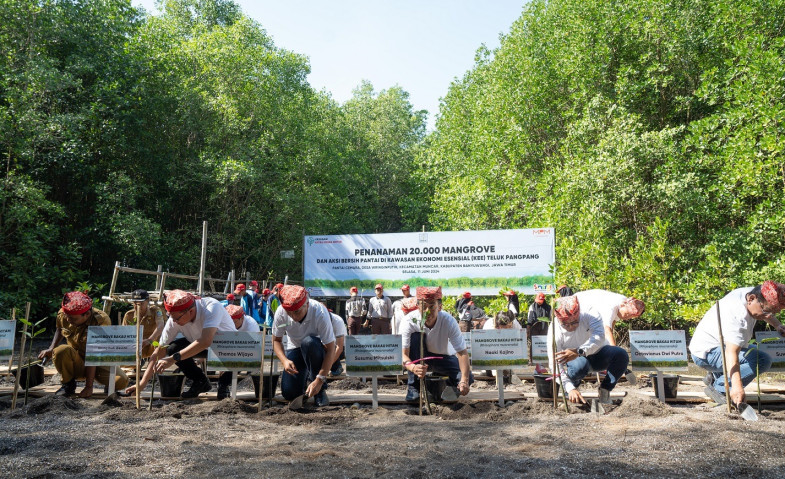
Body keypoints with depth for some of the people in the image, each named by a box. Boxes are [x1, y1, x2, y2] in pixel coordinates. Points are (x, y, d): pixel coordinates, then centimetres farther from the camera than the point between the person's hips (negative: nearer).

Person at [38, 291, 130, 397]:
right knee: (61, 351, -32)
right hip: (75, 362, 3)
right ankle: (68, 384, -4)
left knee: (121, 381, -32)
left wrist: (88, 386, -26)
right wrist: (51, 349, 2)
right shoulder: (62, 315, -11)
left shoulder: (101, 321, -26)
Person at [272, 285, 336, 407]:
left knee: (308, 342, -39)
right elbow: (276, 340, -7)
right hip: (295, 350, 3)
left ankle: (320, 389, -19)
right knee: (289, 393, -13)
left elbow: (330, 349, -30)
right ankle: (305, 381, 24)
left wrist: (320, 380, -35)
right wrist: (284, 360, -27)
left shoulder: (320, 313, -32)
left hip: (317, 348, -3)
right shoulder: (281, 312, -23)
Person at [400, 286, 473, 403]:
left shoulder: (449, 321, -26)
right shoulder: (409, 321, -29)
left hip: (441, 357, 1)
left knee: (468, 378, -23)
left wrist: (464, 380, -41)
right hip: (419, 358, -1)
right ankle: (414, 386, -22)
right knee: (415, 336, -33)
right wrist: (413, 368, -55)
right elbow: (404, 354, -31)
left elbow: (462, 352, -26)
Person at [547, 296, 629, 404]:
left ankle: (605, 390, -6)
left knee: (621, 355, -28)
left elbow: (599, 337, -42)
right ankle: (569, 393, -6)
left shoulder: (590, 316, -24)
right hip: (576, 361, -2)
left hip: (596, 355, 2)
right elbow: (556, 365, -25)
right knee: (579, 365, -38)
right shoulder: (555, 331, -24)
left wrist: (579, 351, -58)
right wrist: (570, 389, -38)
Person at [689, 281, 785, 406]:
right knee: (762, 360, -24)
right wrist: (737, 385, -52)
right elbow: (731, 353, -43)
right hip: (706, 354, -10)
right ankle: (719, 388, -14)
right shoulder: (737, 316, -33)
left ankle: (715, 375, 21)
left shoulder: (751, 293, -4)